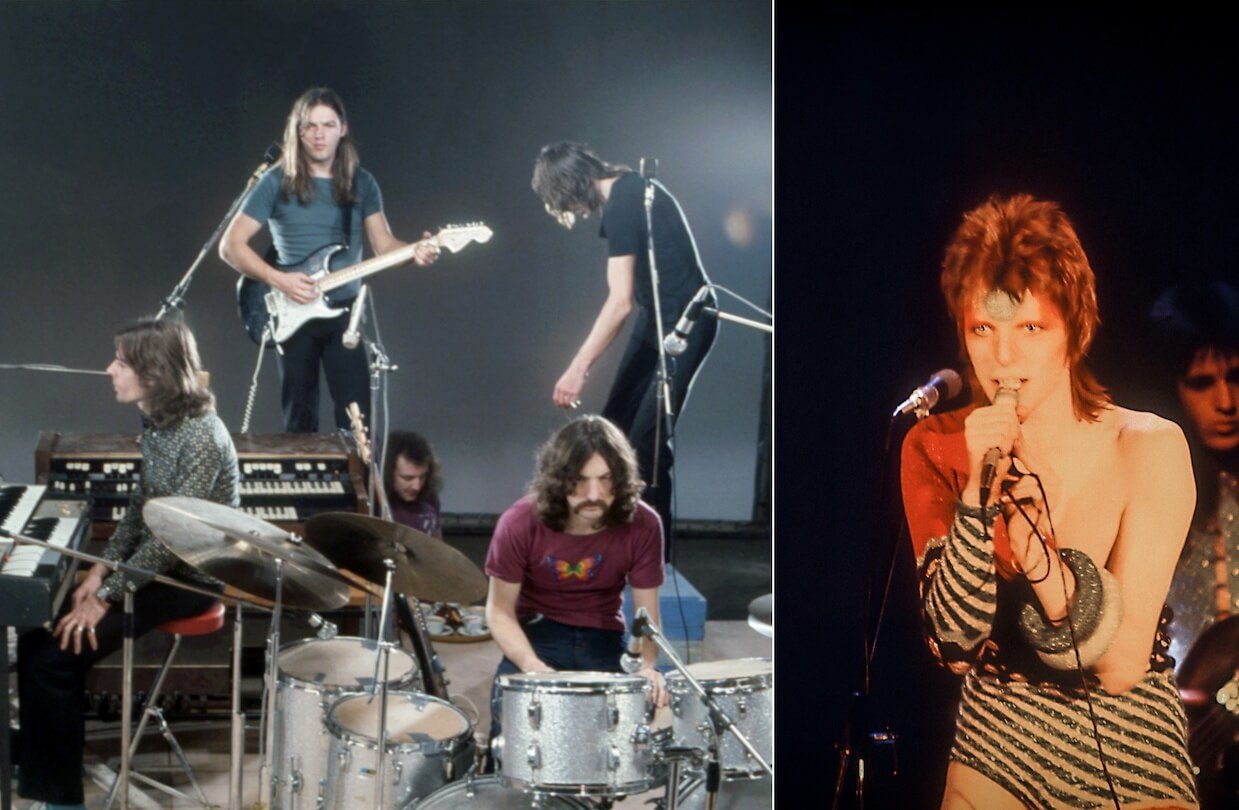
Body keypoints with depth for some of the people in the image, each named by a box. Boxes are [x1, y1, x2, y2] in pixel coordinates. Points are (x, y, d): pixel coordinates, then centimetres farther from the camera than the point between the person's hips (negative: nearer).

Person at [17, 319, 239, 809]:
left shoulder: (201, 438, -25)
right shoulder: (155, 420, 4)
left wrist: (107, 595, -22)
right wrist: (102, 567, 1)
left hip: (191, 575, -9)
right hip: (151, 561, 9)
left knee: (57, 656, -15)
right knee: (37, 632, -2)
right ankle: (34, 756, 14)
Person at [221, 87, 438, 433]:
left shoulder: (361, 183, 5)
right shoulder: (278, 182, -4)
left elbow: (384, 244, 4)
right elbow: (230, 246, -5)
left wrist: (413, 252, -18)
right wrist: (278, 279, -17)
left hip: (344, 313, 2)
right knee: (299, 422, 6)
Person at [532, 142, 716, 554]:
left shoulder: (622, 207, -23)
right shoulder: (628, 188, 6)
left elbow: (620, 301, -27)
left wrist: (578, 369, -27)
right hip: (657, 316, 10)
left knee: (647, 436, -11)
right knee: (618, 423, 12)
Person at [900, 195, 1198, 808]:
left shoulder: (1149, 448, -15)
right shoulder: (935, 448, -8)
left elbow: (1126, 664, -18)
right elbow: (956, 646, -15)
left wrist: (1040, 556, -33)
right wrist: (980, 492, -26)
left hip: (1127, 758, -1)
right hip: (995, 747, 2)